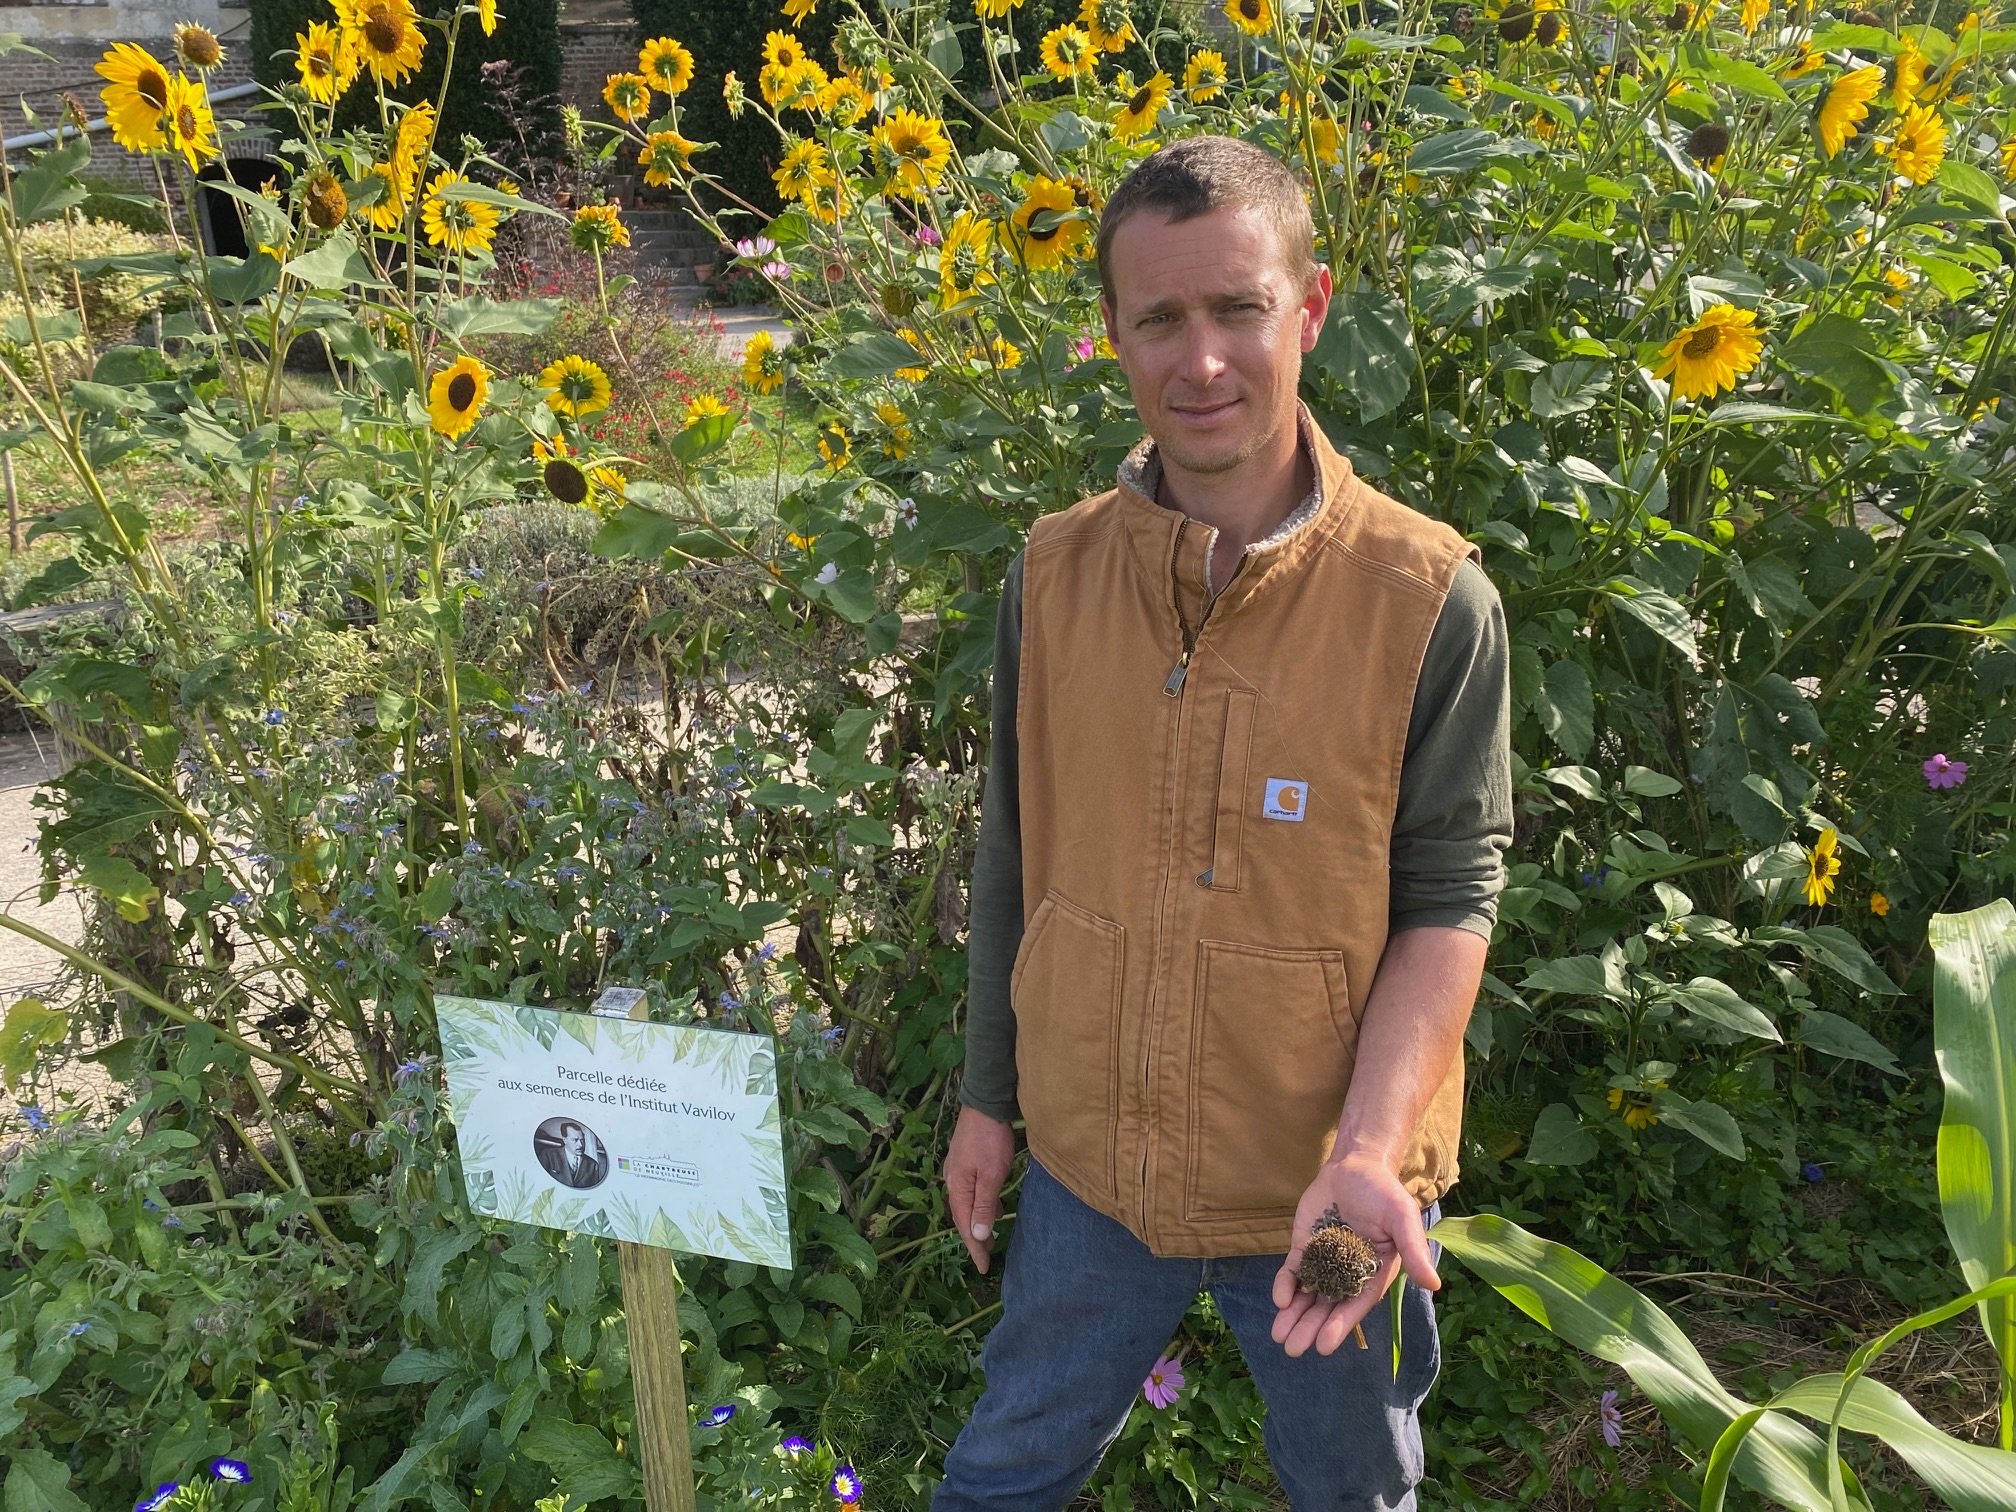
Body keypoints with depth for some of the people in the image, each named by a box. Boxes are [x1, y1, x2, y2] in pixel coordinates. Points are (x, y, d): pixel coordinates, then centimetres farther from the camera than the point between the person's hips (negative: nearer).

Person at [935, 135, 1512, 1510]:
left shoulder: (1432, 601, -16)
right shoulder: (1054, 574, -7)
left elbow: (1451, 898, -11)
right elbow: (1014, 856, 3)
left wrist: (1370, 1147, -23)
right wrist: (987, 1095, 10)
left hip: (1329, 1187, -2)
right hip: (1091, 1167, 3)